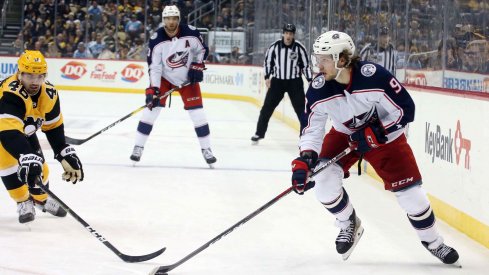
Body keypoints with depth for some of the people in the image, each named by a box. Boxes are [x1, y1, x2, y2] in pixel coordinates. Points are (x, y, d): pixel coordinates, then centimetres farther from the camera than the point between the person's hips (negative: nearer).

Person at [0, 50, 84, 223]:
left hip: (24, 130, 6)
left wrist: (66, 154, -11)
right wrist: (27, 159, -65)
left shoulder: (49, 93, -19)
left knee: (39, 167, 7)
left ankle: (41, 199, 37)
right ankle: (24, 202, -1)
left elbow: (54, 126, -6)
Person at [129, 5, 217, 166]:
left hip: (187, 78, 1)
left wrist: (197, 66, -12)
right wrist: (153, 89, -28)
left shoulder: (190, 33, -19)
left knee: (197, 113, -4)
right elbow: (154, 67, -21)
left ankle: (206, 149, 9)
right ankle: (138, 147, -2)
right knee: (151, 108, -11)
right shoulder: (156, 40, -22)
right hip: (164, 77, -1)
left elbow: (202, 50, 1)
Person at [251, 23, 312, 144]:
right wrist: (267, 77, -1)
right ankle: (259, 133, 9)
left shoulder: (299, 48, -8)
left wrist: (310, 81, -6)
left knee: (301, 109, -3)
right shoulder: (274, 46, -7)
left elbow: (306, 65, -1)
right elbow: (268, 61, 5)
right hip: (277, 81, 1)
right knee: (267, 107, 0)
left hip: (295, 82, -1)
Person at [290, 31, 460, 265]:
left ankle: (432, 241, 20)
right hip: (344, 135, 3)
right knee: (324, 178, -18)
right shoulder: (318, 89, -24)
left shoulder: (374, 77, -34)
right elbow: (312, 129, -17)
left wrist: (376, 132, -27)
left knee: (409, 190, -4)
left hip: (384, 133, -3)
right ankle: (348, 225, 10)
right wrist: (305, 159, -32)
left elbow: (405, 110, -23)